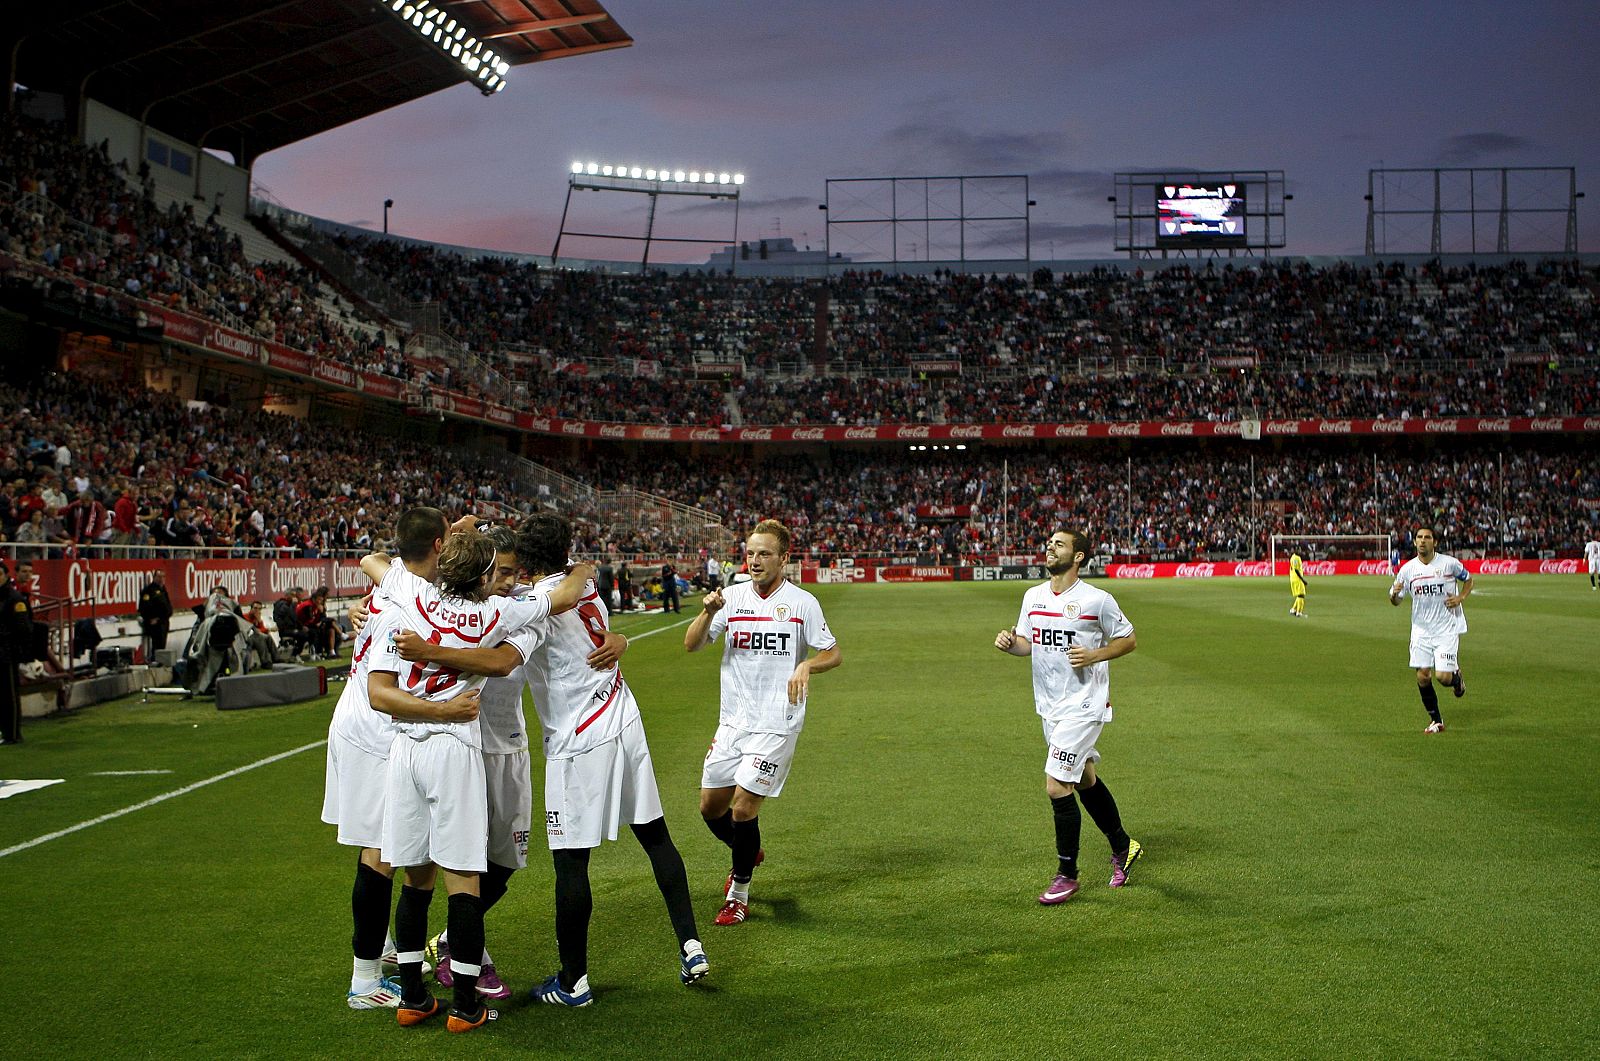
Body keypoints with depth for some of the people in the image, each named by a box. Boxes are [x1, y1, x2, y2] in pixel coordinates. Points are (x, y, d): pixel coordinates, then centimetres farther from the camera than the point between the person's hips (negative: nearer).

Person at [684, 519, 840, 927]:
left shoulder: (802, 602, -4)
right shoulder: (733, 596, 4)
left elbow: (832, 653, 1)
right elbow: (692, 645, -2)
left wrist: (806, 666, -20)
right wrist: (709, 612, -21)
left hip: (776, 724, -4)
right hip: (732, 721, 4)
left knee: (743, 808, -10)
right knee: (710, 806, 9)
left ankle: (738, 895, 11)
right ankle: (748, 853, 40)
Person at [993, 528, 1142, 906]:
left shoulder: (1097, 600, -12)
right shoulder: (1033, 596, 6)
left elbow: (1129, 640, -2)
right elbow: (1028, 642, 15)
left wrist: (1094, 655, -18)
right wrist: (1010, 642, -7)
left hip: (1083, 707, -7)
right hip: (1049, 706, 7)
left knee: (1056, 785, -12)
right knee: (1086, 779, 19)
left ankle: (1067, 875, 1)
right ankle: (1122, 847, 39)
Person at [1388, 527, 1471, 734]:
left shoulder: (1449, 563, -6)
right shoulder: (1407, 569, -2)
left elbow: (1468, 580, 13)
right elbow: (1396, 602, 3)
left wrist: (1460, 597, -6)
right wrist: (1394, 594, -21)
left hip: (1447, 629, -2)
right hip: (1421, 630, 2)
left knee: (1443, 676, -12)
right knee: (1422, 676, -2)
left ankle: (1456, 677, 26)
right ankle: (1435, 720, 17)